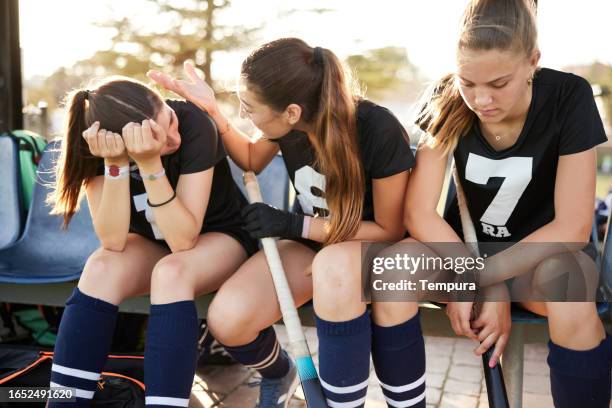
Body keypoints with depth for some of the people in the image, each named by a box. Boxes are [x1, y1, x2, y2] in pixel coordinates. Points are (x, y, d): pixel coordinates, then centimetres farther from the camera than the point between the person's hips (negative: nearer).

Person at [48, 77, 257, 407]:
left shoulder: (194, 125, -29)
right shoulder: (98, 146, -19)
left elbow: (184, 239, -31)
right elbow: (113, 240, -26)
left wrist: (150, 164, -40)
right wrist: (116, 164, -36)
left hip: (220, 236, -3)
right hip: (154, 242, 3)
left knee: (170, 272, -35)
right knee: (101, 269, -28)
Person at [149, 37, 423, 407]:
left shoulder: (380, 132, -30)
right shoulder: (290, 122, -16)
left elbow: (389, 230, -18)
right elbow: (252, 160, 8)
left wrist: (295, 225, -24)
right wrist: (212, 110, -8)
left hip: (372, 247, -4)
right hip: (311, 241, 4)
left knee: (334, 265, -43)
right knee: (227, 319, -23)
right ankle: (279, 376, 12)